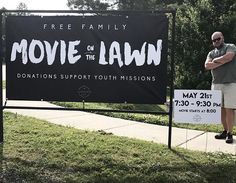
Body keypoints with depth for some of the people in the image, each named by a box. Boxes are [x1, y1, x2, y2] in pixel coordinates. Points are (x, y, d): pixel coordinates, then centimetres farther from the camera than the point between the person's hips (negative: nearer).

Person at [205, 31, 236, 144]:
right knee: (221, 109, 7)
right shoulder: (211, 53, 19)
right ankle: (225, 131, 17)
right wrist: (222, 61, -7)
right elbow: (207, 65, 2)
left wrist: (215, 60, -1)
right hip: (216, 84, 5)